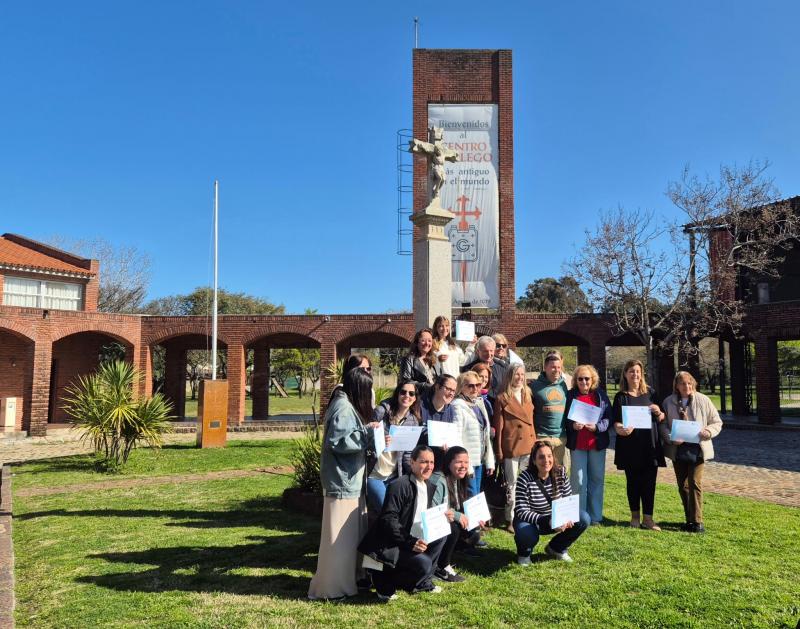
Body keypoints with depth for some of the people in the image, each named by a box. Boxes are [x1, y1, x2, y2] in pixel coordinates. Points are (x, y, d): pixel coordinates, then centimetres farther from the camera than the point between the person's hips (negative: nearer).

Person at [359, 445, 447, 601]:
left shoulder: (432, 487, 9)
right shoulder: (399, 486, -17)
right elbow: (388, 520, -22)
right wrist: (410, 542, -27)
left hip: (416, 539, 9)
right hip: (391, 545, -9)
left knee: (442, 533, -6)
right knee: (423, 563, -26)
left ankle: (423, 581, 4)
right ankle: (385, 583, -3)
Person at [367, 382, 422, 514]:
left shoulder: (413, 421, 4)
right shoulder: (381, 411, -8)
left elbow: (408, 455, 7)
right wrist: (380, 442, -28)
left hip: (394, 477, 4)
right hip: (374, 475, -4)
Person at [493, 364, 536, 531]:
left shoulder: (528, 395, 11)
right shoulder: (502, 398, -3)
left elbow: (532, 421, 14)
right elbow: (498, 426, -4)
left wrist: (536, 444, 7)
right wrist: (499, 451, -7)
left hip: (529, 446, 4)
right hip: (511, 447, -4)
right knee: (512, 485, 3)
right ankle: (510, 520, 13)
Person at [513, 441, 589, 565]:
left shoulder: (560, 473, -10)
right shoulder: (525, 478, -24)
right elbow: (522, 511, -26)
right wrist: (546, 521, -36)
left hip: (555, 519, 5)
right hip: (530, 521, -5)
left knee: (583, 519, -15)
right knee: (526, 534, -38)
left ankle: (556, 548, 11)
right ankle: (524, 552, 4)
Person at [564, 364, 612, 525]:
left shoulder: (600, 395, 4)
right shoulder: (570, 395, 1)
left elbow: (609, 417, 1)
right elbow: (564, 419, 3)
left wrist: (597, 427, -15)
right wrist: (573, 426, -16)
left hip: (597, 443, 2)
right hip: (577, 445, -2)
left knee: (597, 479, 8)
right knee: (578, 481, 1)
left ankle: (595, 516, 20)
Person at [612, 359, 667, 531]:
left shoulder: (650, 393, 8)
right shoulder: (621, 397, 2)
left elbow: (662, 418, 13)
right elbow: (616, 421, -3)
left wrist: (658, 412, -9)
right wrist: (620, 429, -25)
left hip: (650, 445, 1)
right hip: (630, 446, -1)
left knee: (649, 481, 1)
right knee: (633, 481, 8)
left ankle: (648, 518, 8)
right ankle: (635, 515, 21)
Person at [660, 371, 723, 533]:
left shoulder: (703, 400, -3)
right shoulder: (669, 402, 0)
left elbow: (717, 422, 4)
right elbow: (663, 425, 1)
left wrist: (708, 432, -16)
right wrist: (671, 438, -16)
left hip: (697, 449, -2)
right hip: (678, 450, 3)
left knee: (695, 483, -8)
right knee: (683, 486, 11)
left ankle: (697, 521, 2)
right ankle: (689, 519, 26)